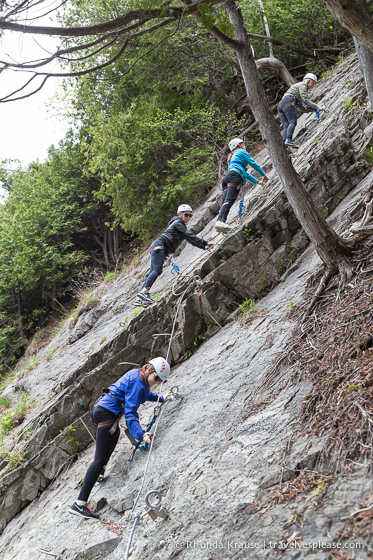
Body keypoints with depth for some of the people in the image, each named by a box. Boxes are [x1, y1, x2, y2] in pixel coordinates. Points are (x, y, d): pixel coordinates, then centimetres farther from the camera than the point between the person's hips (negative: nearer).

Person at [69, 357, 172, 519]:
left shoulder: (137, 374, 12)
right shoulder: (137, 383, -17)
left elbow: (145, 393, 36)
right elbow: (130, 413, -26)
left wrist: (160, 399, 47)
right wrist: (141, 434, -38)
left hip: (100, 408, 11)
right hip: (107, 413, -11)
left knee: (115, 433, 40)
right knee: (100, 459, -16)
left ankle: (99, 472, 44)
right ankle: (80, 503, -22)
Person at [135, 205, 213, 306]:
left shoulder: (182, 225, 28)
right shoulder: (178, 223, -2)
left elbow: (190, 239, 30)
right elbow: (190, 236, -12)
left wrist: (204, 247, 24)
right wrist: (205, 243, -12)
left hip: (162, 250, 9)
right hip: (159, 245, -9)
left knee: (153, 272, -1)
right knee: (157, 270, -24)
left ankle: (139, 299, -7)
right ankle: (144, 291, -35)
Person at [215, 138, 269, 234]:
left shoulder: (232, 157, 43)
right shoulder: (241, 152, 19)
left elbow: (244, 173, 46)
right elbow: (253, 164, 15)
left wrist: (257, 181, 49)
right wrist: (264, 174, 28)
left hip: (226, 178, 9)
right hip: (234, 176, -9)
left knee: (226, 202, -11)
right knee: (230, 199, -27)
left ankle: (221, 222, -31)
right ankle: (220, 221, -47)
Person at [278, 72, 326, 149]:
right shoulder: (302, 85, 9)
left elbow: (302, 108, 31)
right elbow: (305, 100, -8)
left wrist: (315, 109, 23)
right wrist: (317, 106, -8)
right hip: (288, 102, -9)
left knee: (287, 126, -6)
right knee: (293, 122, -22)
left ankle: (283, 142, -27)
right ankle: (289, 140, -41)